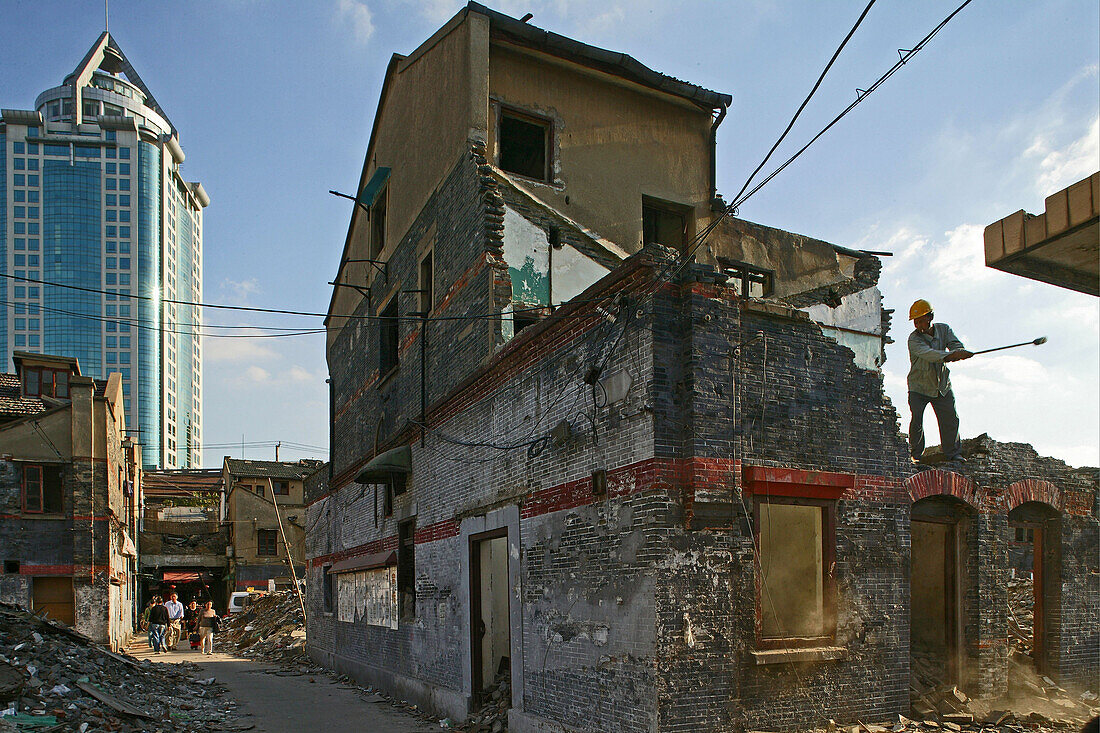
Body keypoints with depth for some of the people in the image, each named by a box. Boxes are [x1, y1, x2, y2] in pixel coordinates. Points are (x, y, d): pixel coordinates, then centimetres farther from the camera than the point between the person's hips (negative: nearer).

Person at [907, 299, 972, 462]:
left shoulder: (944, 329, -1)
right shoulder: (914, 339, -16)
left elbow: (957, 346, -11)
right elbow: (927, 354, -34)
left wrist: (959, 353, -36)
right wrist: (950, 355, -47)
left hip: (942, 385, 4)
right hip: (919, 386, -3)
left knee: (950, 418, 2)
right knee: (916, 419, -10)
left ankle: (953, 452, 17)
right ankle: (915, 454, 5)